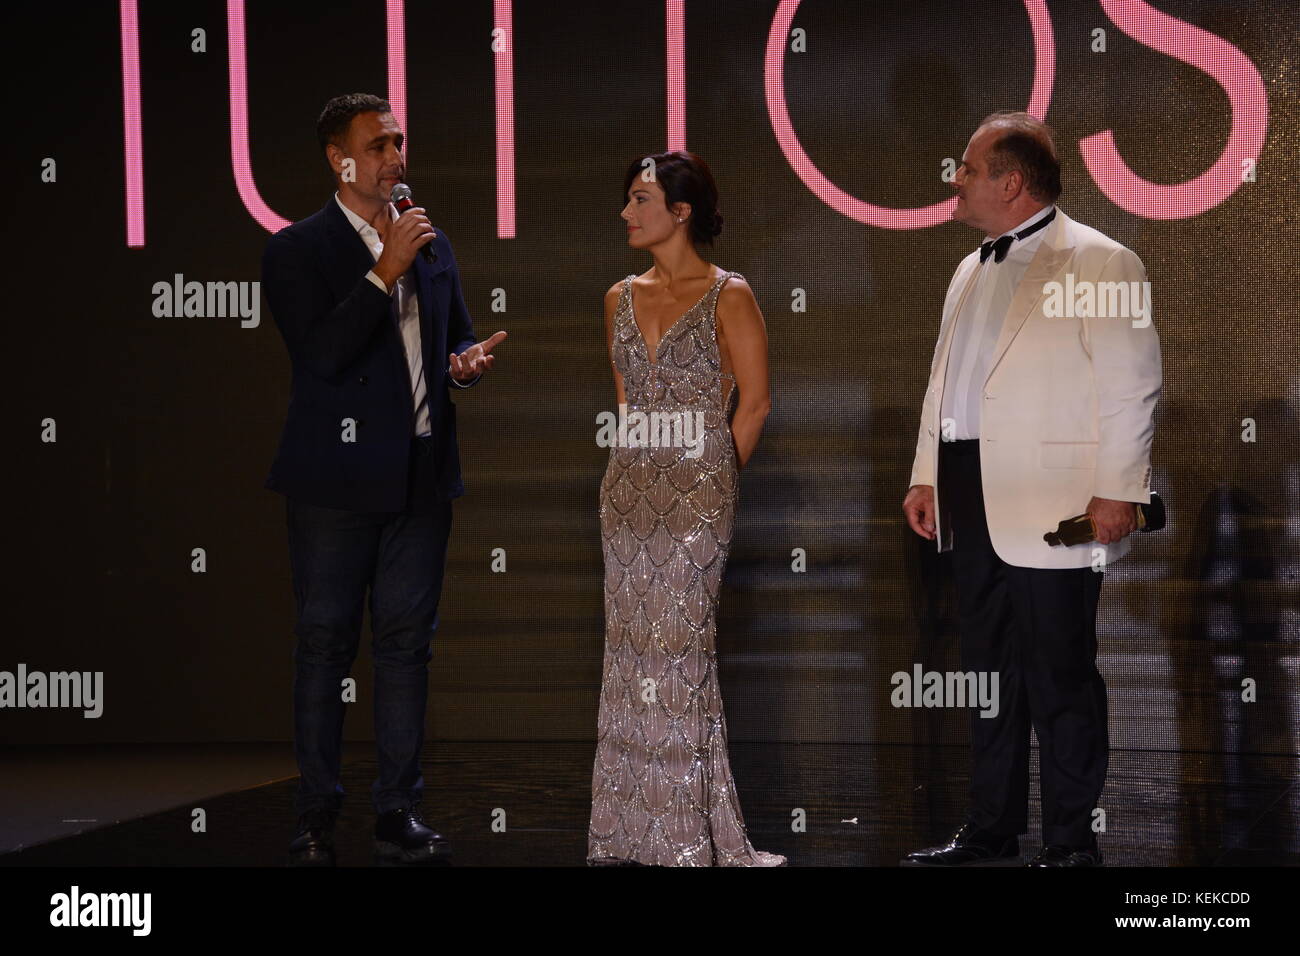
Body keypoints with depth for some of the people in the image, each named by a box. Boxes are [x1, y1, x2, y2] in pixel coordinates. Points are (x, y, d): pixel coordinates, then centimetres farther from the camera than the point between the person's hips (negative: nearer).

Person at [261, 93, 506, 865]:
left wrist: (467, 362, -2)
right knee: (325, 646, 1)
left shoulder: (432, 244, 12)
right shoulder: (299, 251, -5)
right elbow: (321, 354, -17)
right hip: (337, 481, -5)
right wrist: (385, 272, -20)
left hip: (421, 476, 5)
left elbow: (457, 336, 22)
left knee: (407, 643, 6)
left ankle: (401, 814, 12)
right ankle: (317, 820, 8)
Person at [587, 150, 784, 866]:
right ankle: (629, 828, 11)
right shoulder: (622, 298, 11)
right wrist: (640, 469, 13)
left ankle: (688, 833, 0)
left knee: (679, 640, -7)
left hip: (696, 489, -6)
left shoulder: (727, 296, -6)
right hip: (629, 486, 6)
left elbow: (753, 401, -4)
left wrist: (713, 479, 0)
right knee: (630, 642, 5)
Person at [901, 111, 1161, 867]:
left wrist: (1118, 490, -16)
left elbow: (1132, 387, -11)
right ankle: (992, 829, 22)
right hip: (974, 500, 8)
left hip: (1054, 508, -8)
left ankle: (1073, 842, 4)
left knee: (1060, 679, -3)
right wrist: (926, 475, 16)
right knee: (989, 670, 13)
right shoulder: (972, 272, 18)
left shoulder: (1100, 262, -7)